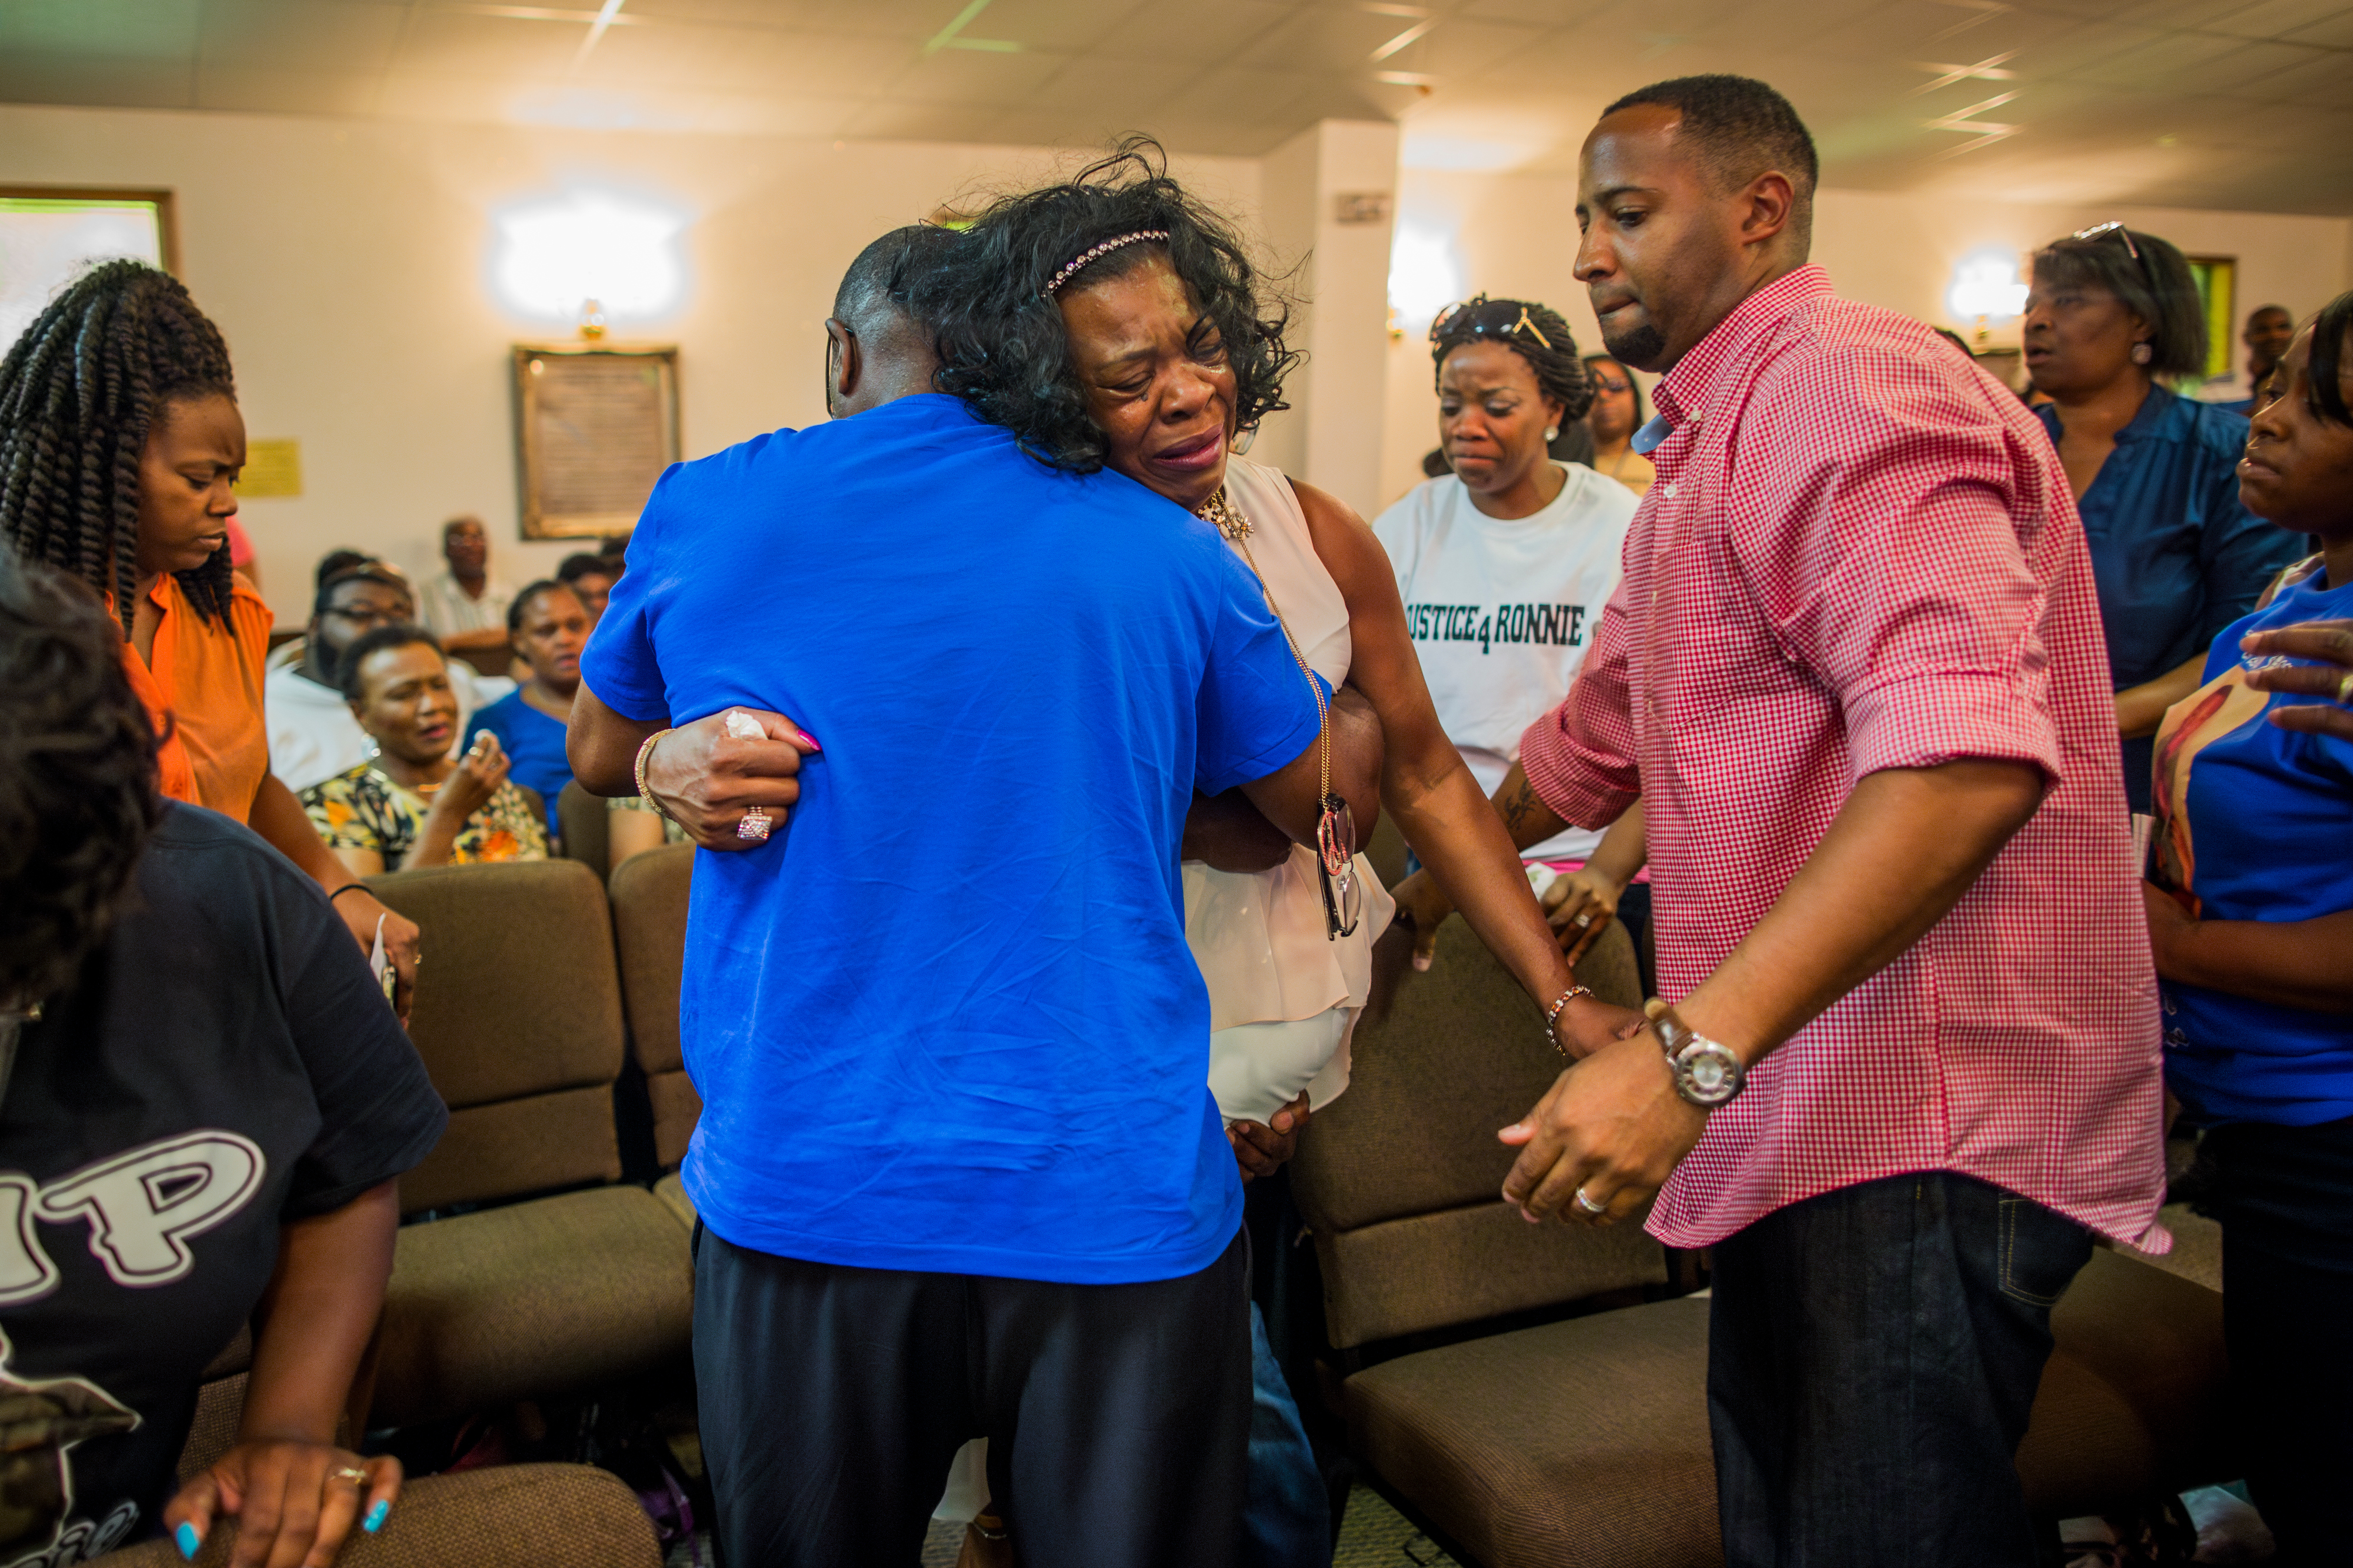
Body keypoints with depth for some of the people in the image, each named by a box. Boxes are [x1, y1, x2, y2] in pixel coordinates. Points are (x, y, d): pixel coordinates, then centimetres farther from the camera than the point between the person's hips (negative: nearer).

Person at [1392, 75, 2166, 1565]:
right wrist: (1414, 902, 32)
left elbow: (1963, 754, -28)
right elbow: (1592, 742, 30)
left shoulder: (1850, 390, -13)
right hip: (1808, 1121, 10)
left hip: (1924, 1124, -10)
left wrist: (1692, 1046, -34)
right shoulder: (1707, 455, 22)